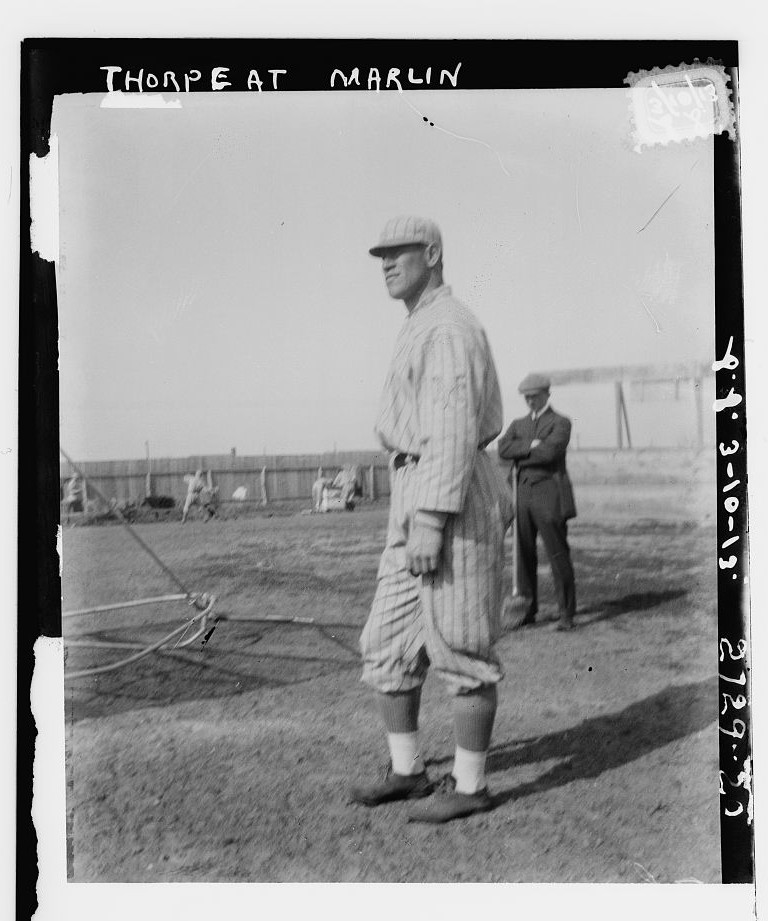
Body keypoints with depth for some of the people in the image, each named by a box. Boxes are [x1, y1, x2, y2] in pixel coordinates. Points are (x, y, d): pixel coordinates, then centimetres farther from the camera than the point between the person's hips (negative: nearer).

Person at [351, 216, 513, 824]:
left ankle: (469, 785, 11)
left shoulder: (447, 326, -11)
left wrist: (430, 521, -24)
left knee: (459, 649, -1)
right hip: (420, 507, 10)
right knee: (386, 644, 11)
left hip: (450, 501, -10)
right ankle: (407, 772, 21)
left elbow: (456, 432, -20)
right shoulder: (423, 332, 22)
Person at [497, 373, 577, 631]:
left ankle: (567, 614, 1)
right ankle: (529, 611, 14)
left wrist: (519, 455, -4)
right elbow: (503, 449, 1)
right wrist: (531, 446, -11)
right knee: (524, 555, 4)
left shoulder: (560, 423, 4)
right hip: (521, 494, 5)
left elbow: (550, 452, -15)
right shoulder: (518, 425, 20)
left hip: (549, 495, -5)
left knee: (558, 554, -5)